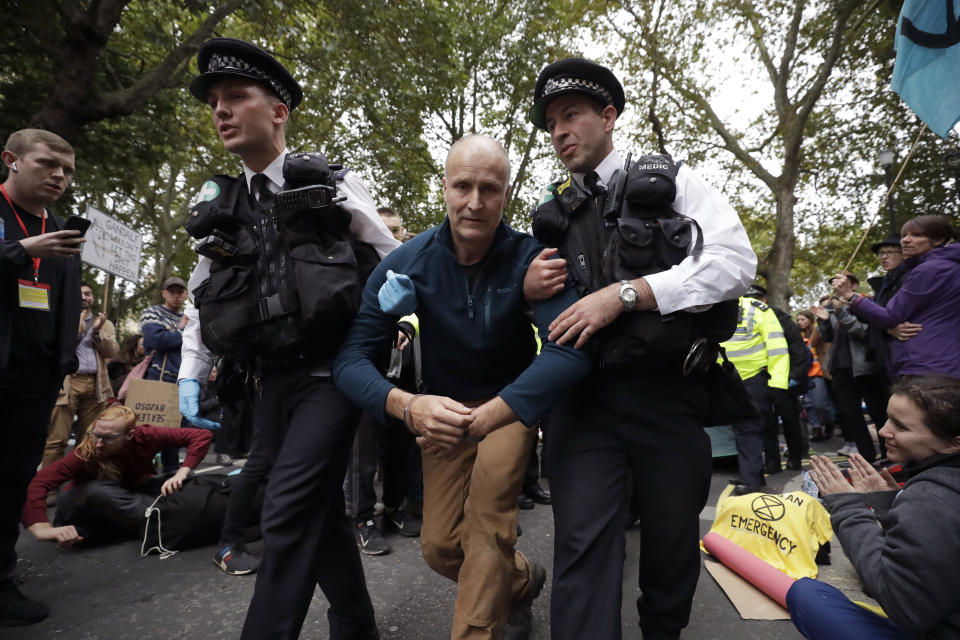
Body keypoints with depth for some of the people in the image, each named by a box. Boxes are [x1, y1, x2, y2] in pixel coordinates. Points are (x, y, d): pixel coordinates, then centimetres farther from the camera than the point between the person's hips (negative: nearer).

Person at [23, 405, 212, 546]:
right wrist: (42, 529, -55)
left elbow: (202, 436, -26)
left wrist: (181, 473, -38)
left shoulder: (143, 437, -23)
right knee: (94, 491, -38)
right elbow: (38, 484, -40)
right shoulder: (85, 454, -27)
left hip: (134, 495, 2)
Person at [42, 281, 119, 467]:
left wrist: (97, 332, -7)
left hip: (95, 385, 2)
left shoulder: (104, 323, 18)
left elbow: (112, 351, 5)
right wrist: (76, 329, -6)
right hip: (66, 383, -2)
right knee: (56, 438, -7)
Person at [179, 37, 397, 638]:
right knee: (321, 509, 15)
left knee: (289, 511, -11)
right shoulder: (220, 204, 11)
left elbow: (393, 259, 6)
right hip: (271, 381, 5)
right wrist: (191, 373, 9)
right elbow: (204, 295, 16)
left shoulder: (332, 184, -1)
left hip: (331, 371, -5)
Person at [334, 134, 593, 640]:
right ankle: (521, 580, 36)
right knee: (440, 547, 5)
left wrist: (485, 417, -47)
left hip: (511, 401, -2)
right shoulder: (407, 263, -17)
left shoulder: (529, 258, -22)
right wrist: (408, 406, -42)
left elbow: (570, 349, -36)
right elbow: (351, 357, -22)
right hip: (442, 407, 3)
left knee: (486, 524, -21)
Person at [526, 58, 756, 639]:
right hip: (583, 399, 2)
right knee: (583, 546, -7)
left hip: (668, 395, -1)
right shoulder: (552, 215, 13)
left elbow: (737, 261, -10)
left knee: (673, 543, 15)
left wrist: (624, 293, -17)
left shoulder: (671, 181, 5)